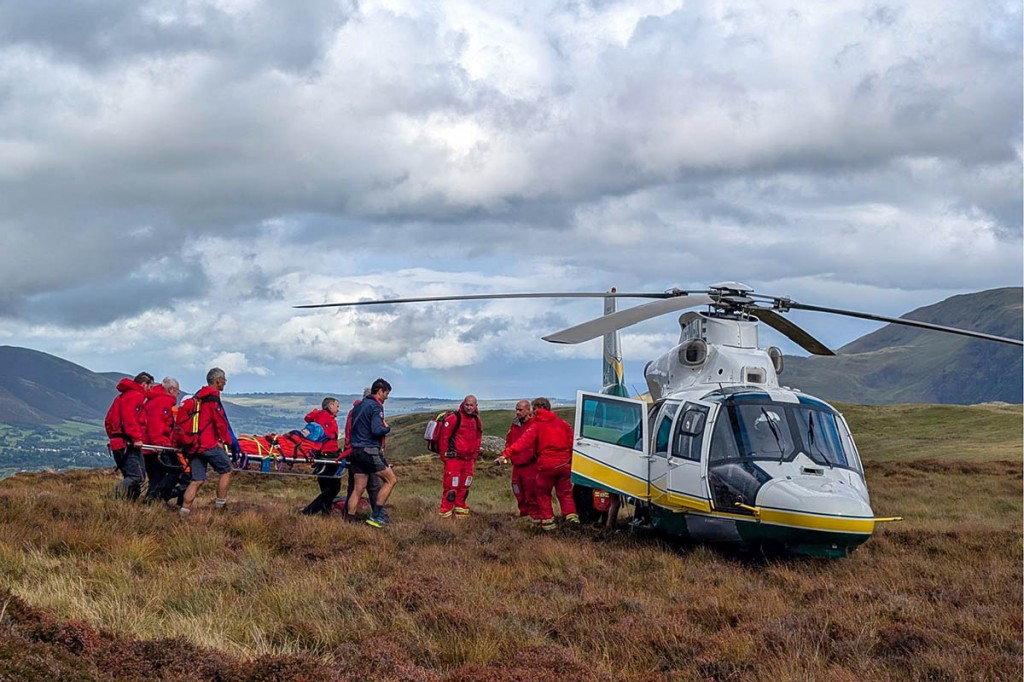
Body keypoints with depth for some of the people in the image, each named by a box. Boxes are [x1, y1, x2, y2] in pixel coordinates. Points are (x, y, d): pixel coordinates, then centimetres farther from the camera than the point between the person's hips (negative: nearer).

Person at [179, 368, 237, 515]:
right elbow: (220, 423, -11)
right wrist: (229, 441, 2)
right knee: (226, 470, 8)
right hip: (209, 444, -8)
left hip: (194, 443, 8)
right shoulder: (213, 398, -10)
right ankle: (220, 503, 8)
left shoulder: (198, 396, 18)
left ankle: (185, 509, -2)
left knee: (197, 480, 7)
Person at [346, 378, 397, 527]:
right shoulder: (376, 407, -10)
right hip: (370, 450, -9)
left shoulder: (358, 406, 18)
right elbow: (376, 430, -22)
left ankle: (349, 519, 4)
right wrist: (387, 428, -3)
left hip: (356, 450, 9)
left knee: (358, 488, 9)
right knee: (391, 480, 0)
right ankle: (376, 516, -4)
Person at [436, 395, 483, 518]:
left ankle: (460, 510, 24)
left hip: (468, 460, 7)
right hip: (454, 458, -7)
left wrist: (474, 456, 17)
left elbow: (478, 438, 22)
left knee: (464, 486, 13)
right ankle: (445, 513, -7)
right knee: (451, 485, -9)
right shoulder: (454, 418, -11)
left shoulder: (476, 420, 12)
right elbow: (444, 437, -11)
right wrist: (444, 455, -9)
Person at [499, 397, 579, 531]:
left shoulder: (537, 425, -3)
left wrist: (507, 453, -22)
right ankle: (571, 516, -3)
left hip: (546, 465, -4)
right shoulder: (562, 423, 10)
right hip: (564, 464, 4)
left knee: (543, 494, 10)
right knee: (565, 493, 12)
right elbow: (572, 441, 10)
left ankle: (547, 521, 7)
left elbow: (523, 442, -15)